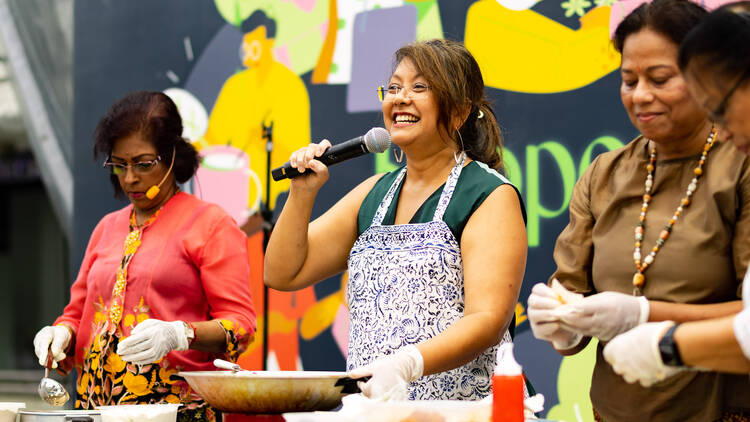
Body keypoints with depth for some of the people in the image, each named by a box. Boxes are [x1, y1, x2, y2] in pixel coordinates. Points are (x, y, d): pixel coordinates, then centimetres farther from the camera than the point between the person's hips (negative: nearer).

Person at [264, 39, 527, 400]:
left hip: (461, 407, -4)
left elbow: (488, 320, -16)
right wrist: (302, 193, 4)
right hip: (370, 410, 4)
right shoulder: (374, 194, 16)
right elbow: (282, 274, 17)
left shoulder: (492, 197, -4)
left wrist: (406, 364, -30)